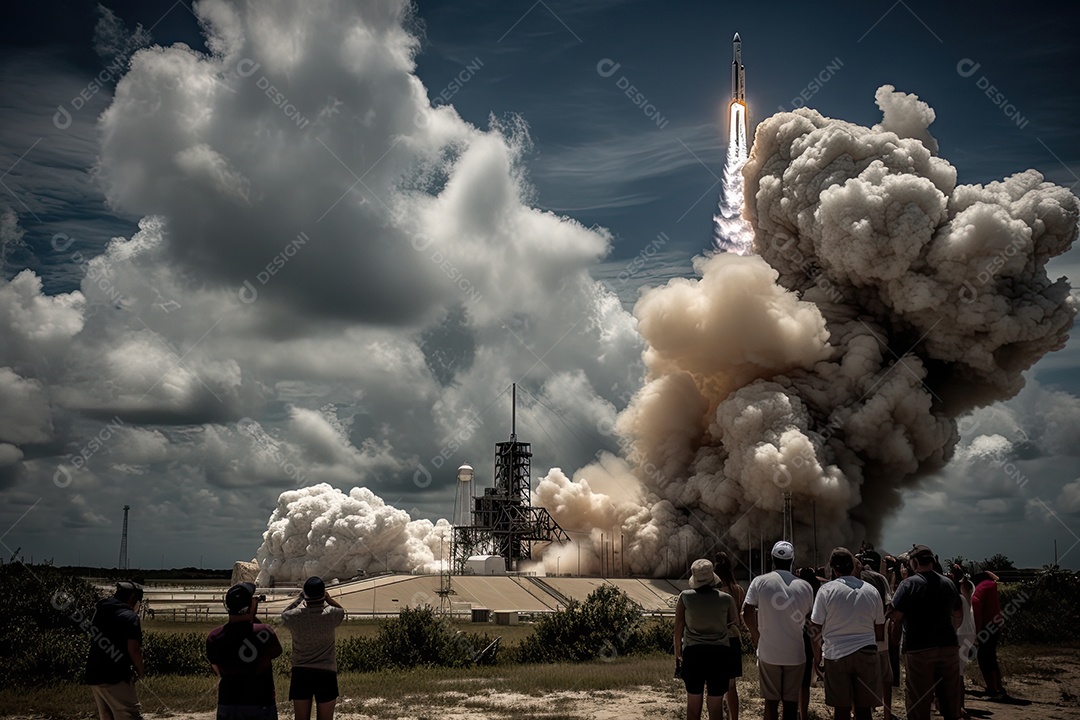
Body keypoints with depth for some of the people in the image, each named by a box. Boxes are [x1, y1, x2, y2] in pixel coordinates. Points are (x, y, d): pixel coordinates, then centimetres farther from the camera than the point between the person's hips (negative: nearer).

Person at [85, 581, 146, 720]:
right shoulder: (129, 616, -11)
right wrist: (140, 670, 0)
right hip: (115, 677, -9)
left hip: (93, 676, 9)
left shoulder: (100, 611, 15)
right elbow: (133, 649, -18)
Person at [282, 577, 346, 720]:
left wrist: (300, 598, 15)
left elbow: (285, 613, 16)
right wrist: (326, 597, 12)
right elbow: (341, 610, 13)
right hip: (326, 673, -1)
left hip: (301, 673, 1)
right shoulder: (331, 615, -12)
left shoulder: (294, 617, -10)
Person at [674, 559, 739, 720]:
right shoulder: (726, 599, -6)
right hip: (719, 653, 0)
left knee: (693, 703, 13)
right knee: (716, 705, 8)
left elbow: (678, 628, -2)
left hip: (693, 653, 0)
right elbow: (735, 625, 8)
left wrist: (677, 653, 10)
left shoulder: (685, 597, -7)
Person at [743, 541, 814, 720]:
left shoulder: (760, 582, -6)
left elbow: (747, 613, -9)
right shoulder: (805, 586, 0)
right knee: (791, 702, 9)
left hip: (768, 652, -1)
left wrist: (755, 634, 6)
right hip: (795, 653, 1)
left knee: (771, 701, 8)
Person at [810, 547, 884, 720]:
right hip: (867, 654, 2)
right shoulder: (871, 591, 6)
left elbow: (816, 628, -4)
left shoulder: (827, 590, -4)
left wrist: (817, 657, 6)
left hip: (837, 655, -2)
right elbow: (880, 632, 11)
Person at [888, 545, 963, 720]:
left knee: (919, 702, 2)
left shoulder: (909, 584, -10)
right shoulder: (948, 583, 7)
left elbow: (895, 616, -12)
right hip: (948, 646, 5)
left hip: (919, 649, -5)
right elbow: (957, 616, 18)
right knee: (950, 699, 14)